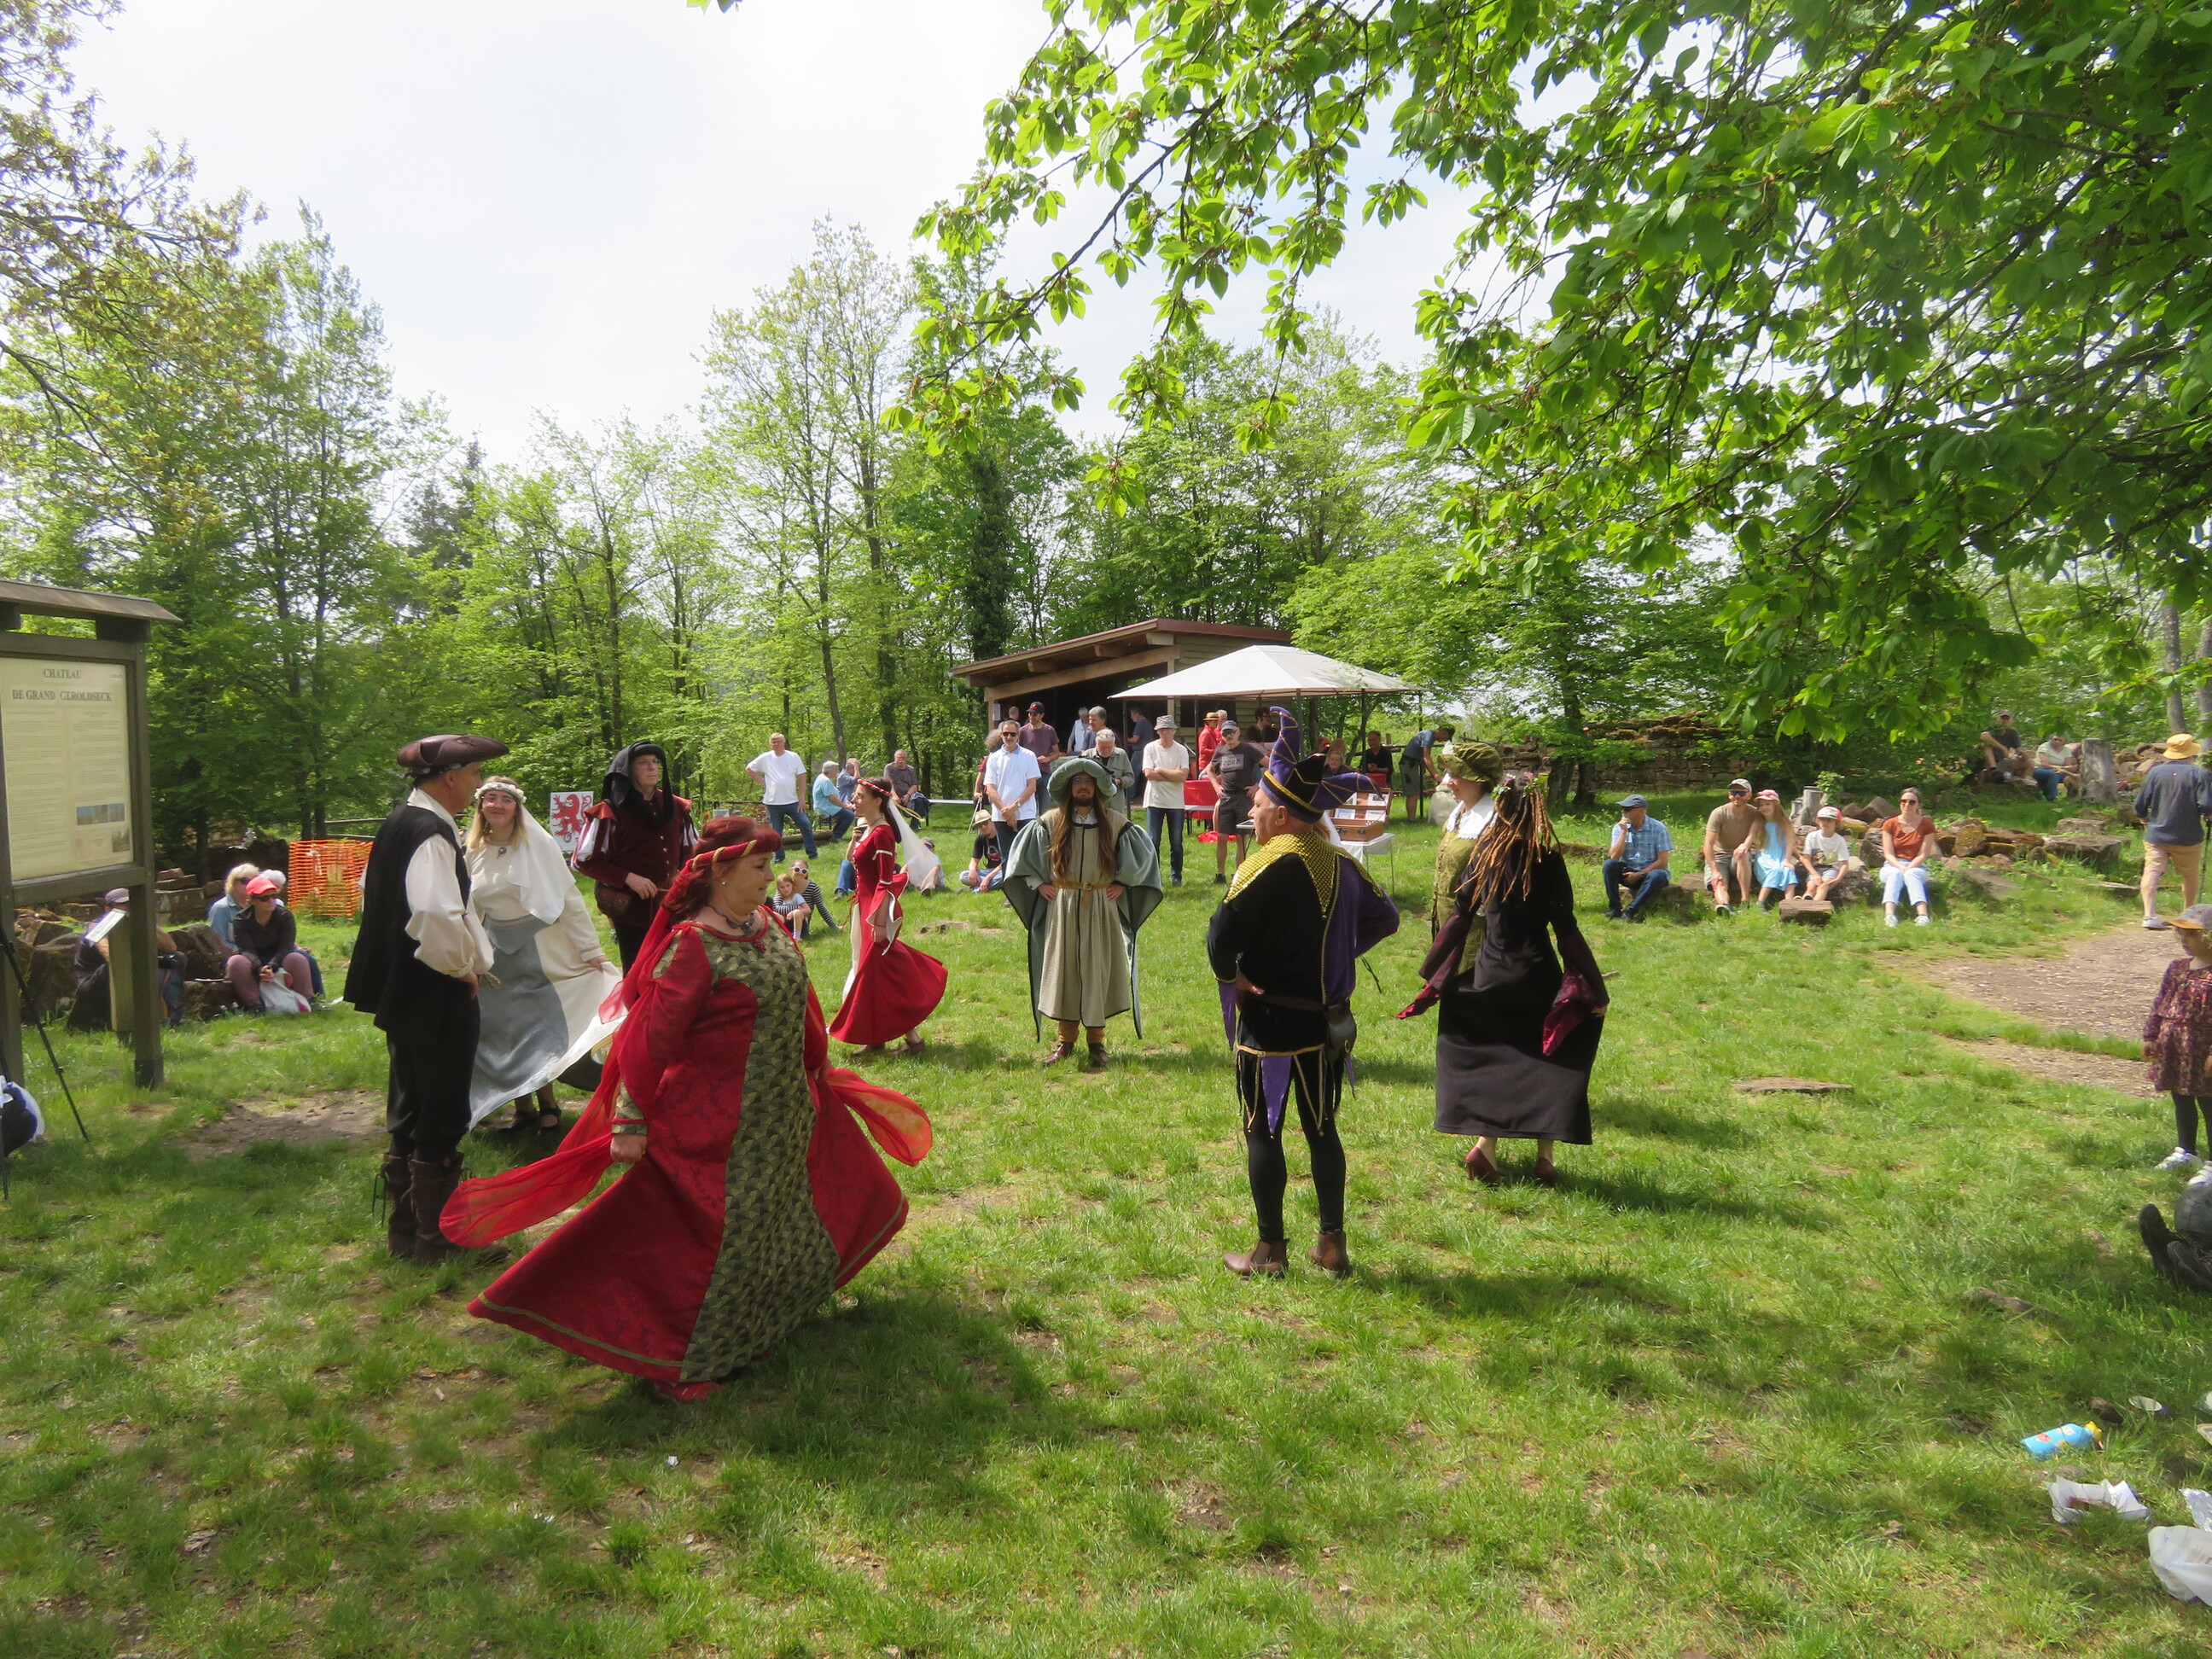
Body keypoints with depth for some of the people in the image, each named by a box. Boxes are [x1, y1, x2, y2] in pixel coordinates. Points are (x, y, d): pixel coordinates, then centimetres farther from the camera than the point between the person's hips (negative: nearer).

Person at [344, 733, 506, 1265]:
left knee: (407, 1114, 18)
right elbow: (436, 915, -35)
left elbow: (371, 890, 24)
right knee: (440, 1120, 2)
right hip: (437, 998, -10)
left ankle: (404, 1229, 30)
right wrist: (463, 966, -18)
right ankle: (437, 1237, 14)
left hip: (402, 991, 10)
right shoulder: (432, 833, -21)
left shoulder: (398, 822, 9)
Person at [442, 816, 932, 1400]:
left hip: (787, 1109, 8)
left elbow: (798, 1000, 14)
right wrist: (631, 1122, -21)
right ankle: (676, 1364, 19)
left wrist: (820, 1068, 22)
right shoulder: (692, 945, -21)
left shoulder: (766, 925, 3)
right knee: (719, 1232, 1)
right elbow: (653, 1035, -22)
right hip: (720, 1122, -8)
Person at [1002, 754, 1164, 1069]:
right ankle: (1066, 1040, 18)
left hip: (1102, 909, -1)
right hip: (1061, 909, 1)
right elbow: (1022, 851, 10)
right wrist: (1039, 883, 3)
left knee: (1098, 971, 3)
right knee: (1063, 970, 6)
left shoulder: (1115, 823, -1)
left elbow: (1145, 852, 8)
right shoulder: (1050, 822, 0)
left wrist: (1123, 883, 2)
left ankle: (1097, 1043, 15)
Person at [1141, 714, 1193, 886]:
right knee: (1153, 842, 2)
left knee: (1176, 843, 7)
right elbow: (1148, 774, -13)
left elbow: (1183, 776, -13)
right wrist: (1173, 775, -11)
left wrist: (1160, 770, -10)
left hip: (1176, 803, 0)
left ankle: (1177, 876, 19)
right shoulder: (1150, 748, -2)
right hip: (1154, 801, 0)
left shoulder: (1181, 750, -1)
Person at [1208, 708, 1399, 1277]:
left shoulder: (1269, 864, -19)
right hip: (1326, 1020, 7)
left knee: (1262, 1131, 7)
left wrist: (1231, 976, -9)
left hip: (1268, 1020, -6)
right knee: (1321, 1129, 16)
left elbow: (1222, 935, -27)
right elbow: (1383, 917, 15)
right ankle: (1332, 1244, 25)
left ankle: (1270, 1250, 16)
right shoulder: (1341, 864, 2)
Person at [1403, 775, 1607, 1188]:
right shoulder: (1547, 861, -9)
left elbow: (1459, 915, 2)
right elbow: (1566, 930, -10)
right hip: (1537, 974, -2)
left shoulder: (1484, 854, 0)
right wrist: (1594, 990, -4)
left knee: (1488, 1059, 17)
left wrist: (1432, 974, 9)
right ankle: (1545, 1156, 12)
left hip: (1489, 973, 3)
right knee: (1547, 1061, 12)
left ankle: (1485, 1144, 5)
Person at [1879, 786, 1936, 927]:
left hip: (1916, 867, 0)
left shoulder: (1927, 825, 1)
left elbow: (1923, 855, -4)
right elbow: (1888, 854, -4)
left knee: (1912, 875, -36)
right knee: (1895, 874, -35)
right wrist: (1900, 867, -22)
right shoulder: (1890, 824, 3)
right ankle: (1889, 916, -59)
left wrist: (1909, 868, -20)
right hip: (1893, 866, 0)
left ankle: (1922, 916, -55)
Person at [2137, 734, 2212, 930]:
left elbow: (2140, 805, 1)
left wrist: (2145, 821, 20)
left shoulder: (2155, 772, -2)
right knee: (2190, 876, 17)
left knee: (2152, 872, -5)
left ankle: (2149, 915, -19)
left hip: (2156, 835, 1)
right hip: (2188, 838, -1)